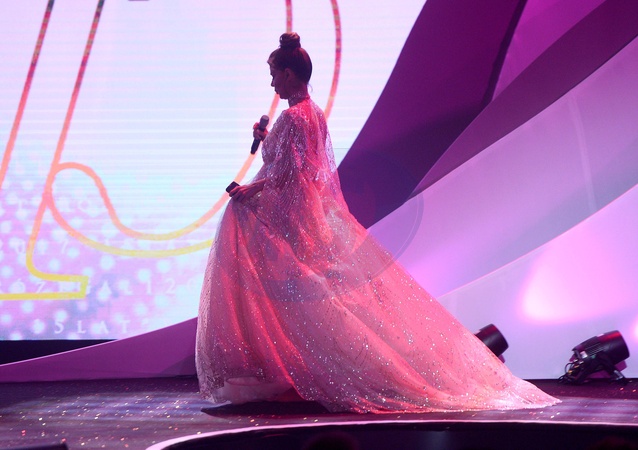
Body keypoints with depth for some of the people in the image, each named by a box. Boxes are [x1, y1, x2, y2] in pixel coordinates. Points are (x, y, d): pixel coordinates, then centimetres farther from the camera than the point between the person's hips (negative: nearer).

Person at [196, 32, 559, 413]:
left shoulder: (292, 116, -17)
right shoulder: (314, 113, 12)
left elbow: (286, 173, -21)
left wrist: (250, 190, -11)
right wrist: (267, 140, 20)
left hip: (291, 218, -10)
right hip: (316, 210, 10)